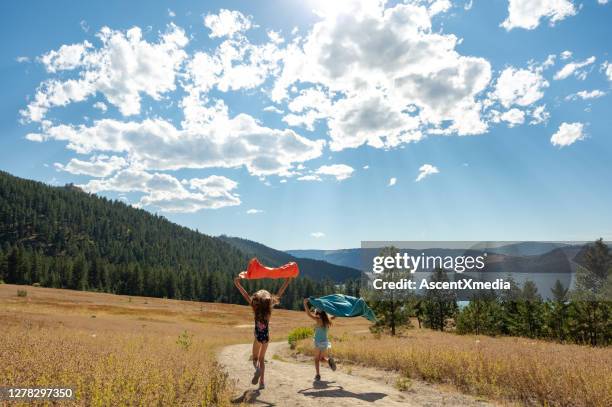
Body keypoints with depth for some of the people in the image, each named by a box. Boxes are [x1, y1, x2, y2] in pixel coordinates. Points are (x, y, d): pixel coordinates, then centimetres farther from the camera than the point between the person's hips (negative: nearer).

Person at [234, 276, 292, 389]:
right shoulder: (270, 306, -4)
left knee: (255, 358, 11)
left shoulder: (255, 306, -9)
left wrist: (237, 282, -10)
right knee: (262, 359, 16)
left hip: (258, 335, -2)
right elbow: (279, 293, -1)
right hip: (266, 335, 2)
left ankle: (257, 368, -22)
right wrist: (287, 281, 1)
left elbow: (245, 294, -11)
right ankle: (262, 382, 12)